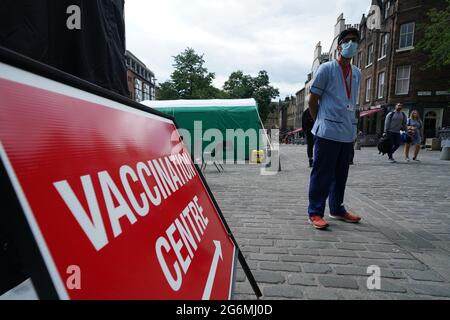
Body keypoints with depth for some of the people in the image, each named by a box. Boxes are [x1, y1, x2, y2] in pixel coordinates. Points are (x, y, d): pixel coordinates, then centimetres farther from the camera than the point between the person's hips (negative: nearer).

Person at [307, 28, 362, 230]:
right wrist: (321, 122, 3)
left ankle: (337, 209, 27)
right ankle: (315, 213, 6)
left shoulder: (357, 73, 17)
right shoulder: (326, 69, -2)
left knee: (341, 174, 13)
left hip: (348, 132, 7)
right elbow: (312, 100, -2)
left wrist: (350, 124, 15)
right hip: (328, 132, -6)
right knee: (322, 173, -4)